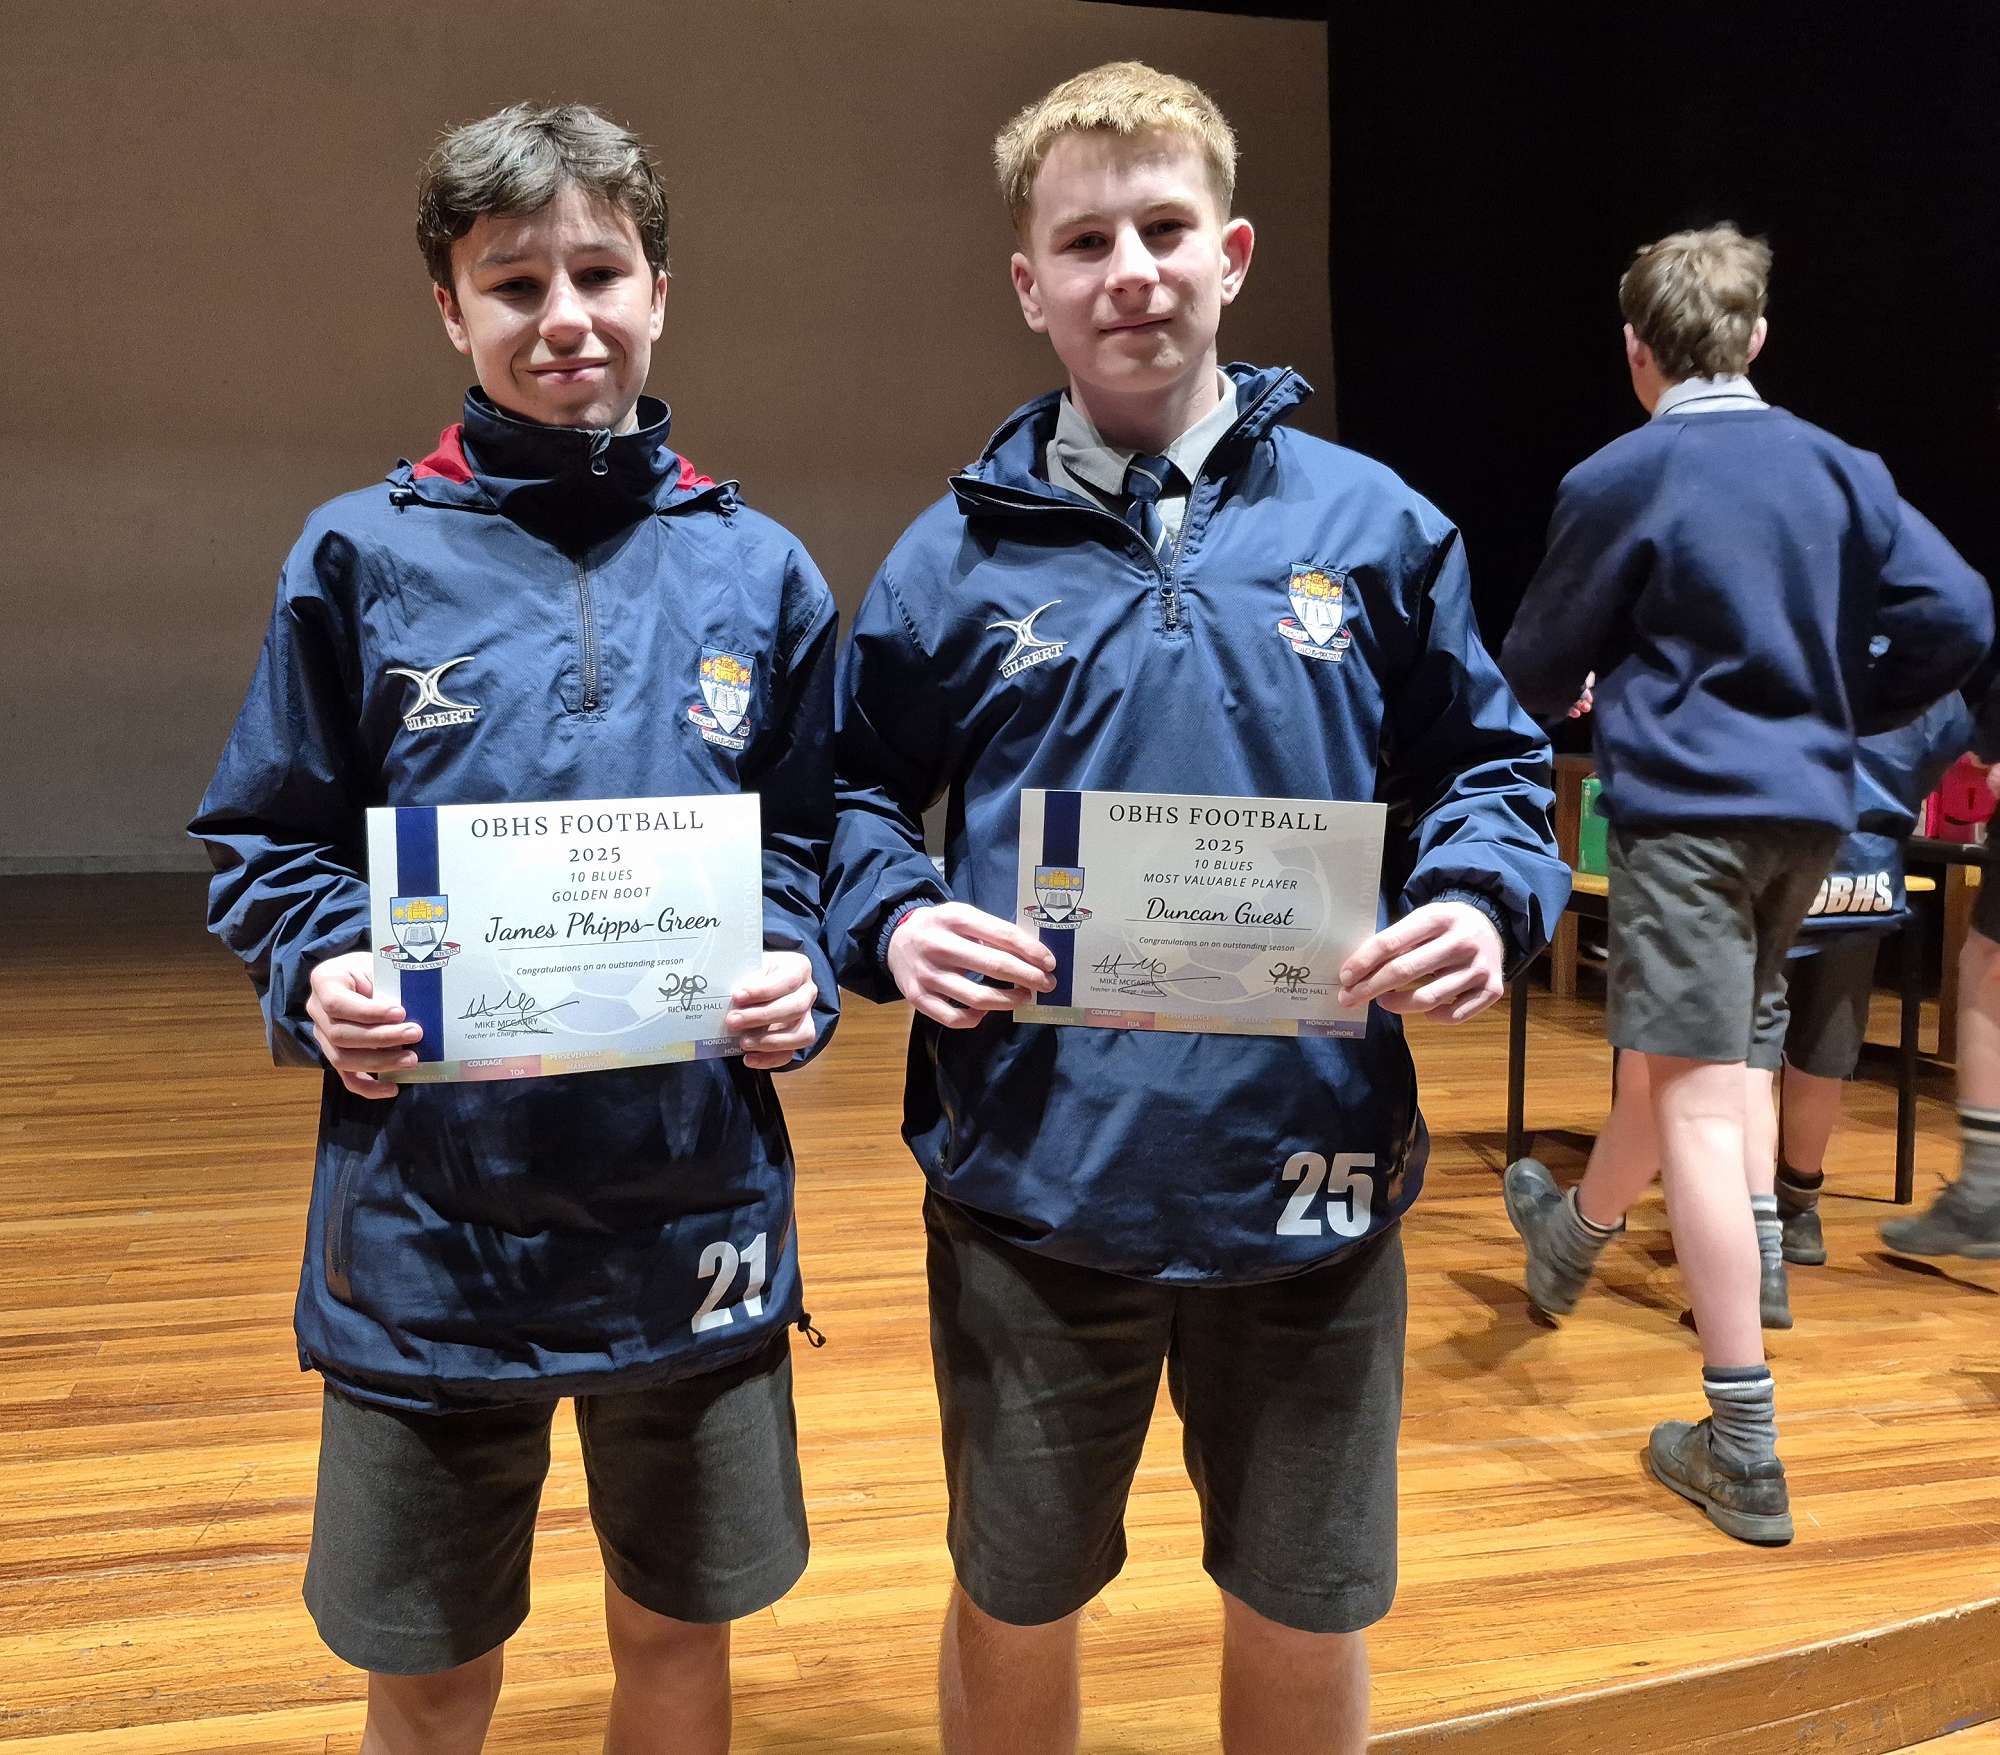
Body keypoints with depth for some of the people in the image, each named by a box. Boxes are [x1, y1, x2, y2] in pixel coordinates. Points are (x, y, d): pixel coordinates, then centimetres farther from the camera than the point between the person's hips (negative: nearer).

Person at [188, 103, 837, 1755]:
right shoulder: (365, 554, -1)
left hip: (699, 1224, 1)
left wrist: (802, 973, -11)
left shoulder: (759, 570, 3)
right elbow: (265, 844, 4)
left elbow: (815, 846, 8)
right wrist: (321, 974, -14)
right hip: (425, 1230, -1)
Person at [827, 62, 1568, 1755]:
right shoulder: (961, 554, 0)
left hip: (1310, 1180, 1)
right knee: (1012, 1616, 19)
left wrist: (1483, 899, -12)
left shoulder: (1374, 526, 1)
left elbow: (1490, 766, 8)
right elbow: (854, 794, 6)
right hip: (1034, 1183, 0)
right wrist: (893, 917, -14)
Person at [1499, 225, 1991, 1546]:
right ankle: (1576, 1231, 45)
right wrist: (1846, 710, 16)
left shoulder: (1618, 481, -8)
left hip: (1688, 805, -6)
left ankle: (1746, 1452, -5)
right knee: (1708, 1049, 22)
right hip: (1808, 808, 7)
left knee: (1700, 1103, -6)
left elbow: (1537, 678, 0)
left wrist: (1566, 695, 24)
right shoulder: (1838, 468, 6)